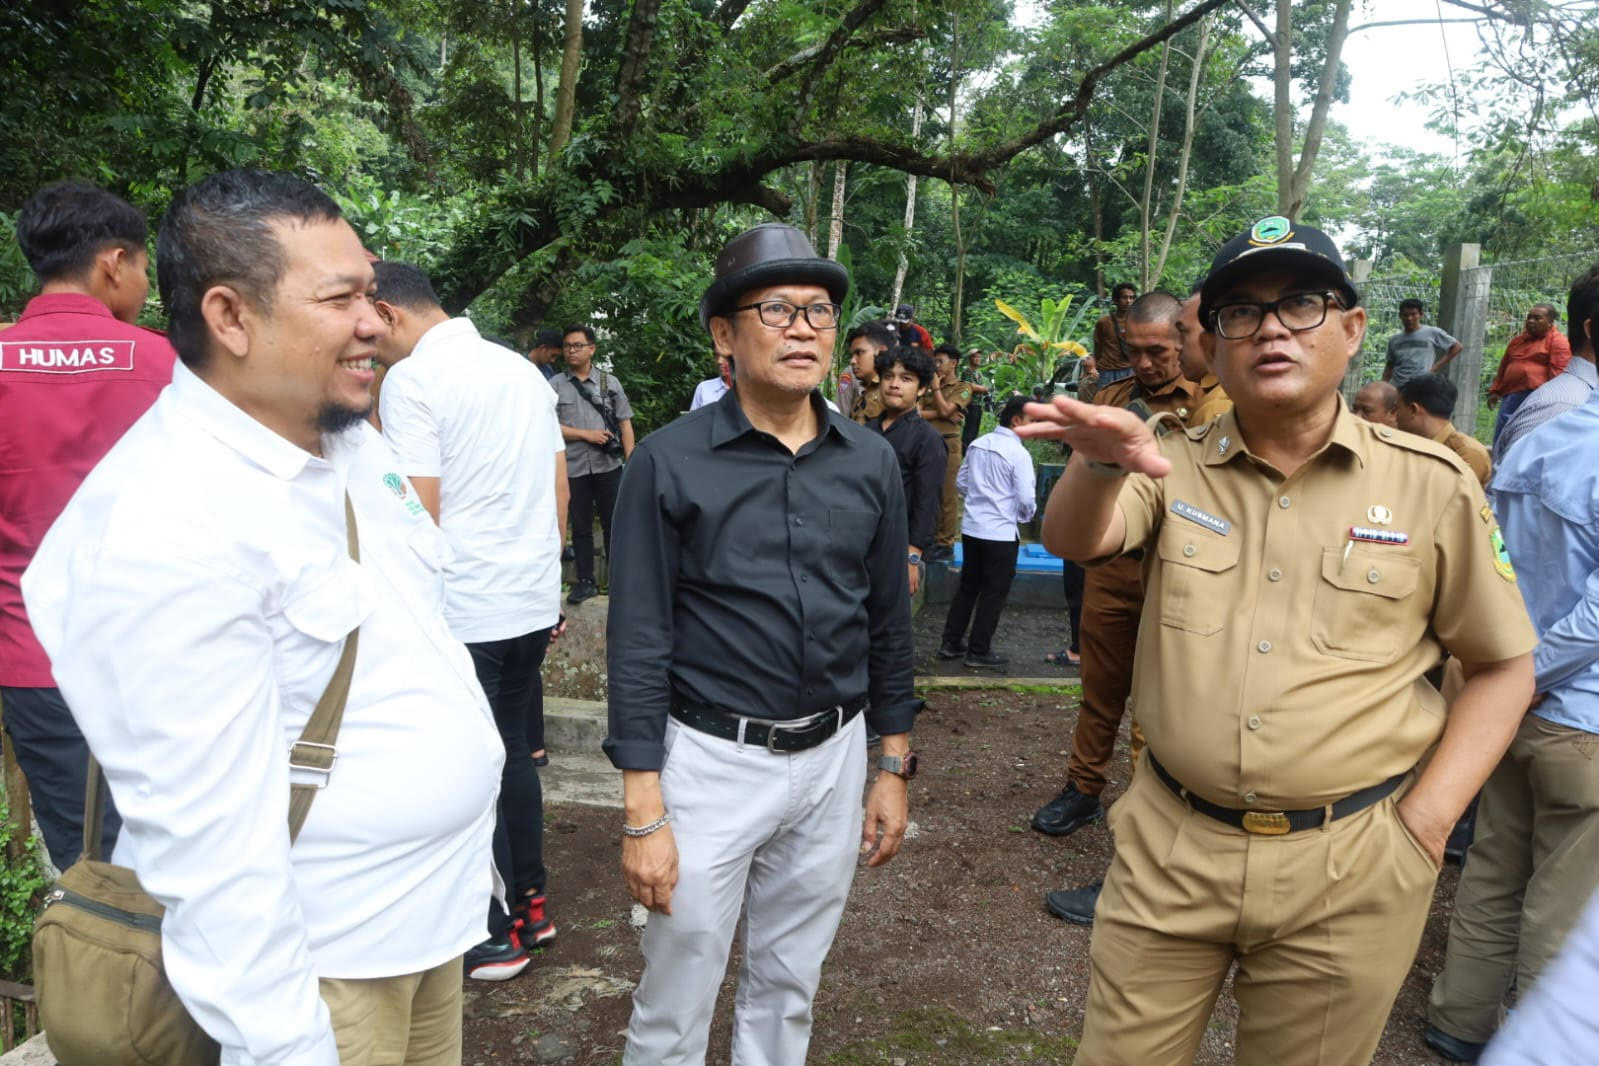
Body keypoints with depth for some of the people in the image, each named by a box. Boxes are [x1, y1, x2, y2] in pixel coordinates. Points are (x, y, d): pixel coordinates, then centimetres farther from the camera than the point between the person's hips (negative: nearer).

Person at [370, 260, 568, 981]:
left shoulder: (412, 380, -11)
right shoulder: (523, 369, 11)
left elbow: (419, 516, -16)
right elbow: (560, 492, 15)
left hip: (462, 613, -7)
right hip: (533, 601, 8)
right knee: (514, 757, 18)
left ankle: (497, 937, 17)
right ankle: (529, 906, 30)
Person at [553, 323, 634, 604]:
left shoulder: (610, 382, 6)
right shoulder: (555, 385, 2)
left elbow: (625, 424, 4)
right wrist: (587, 435, -10)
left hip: (609, 465, 1)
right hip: (573, 468, 0)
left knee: (613, 525, 7)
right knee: (581, 527, 7)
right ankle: (586, 581, 16)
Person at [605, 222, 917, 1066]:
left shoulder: (871, 462, 1)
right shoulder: (670, 461, -10)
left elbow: (888, 624, 8)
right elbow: (639, 641, -10)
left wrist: (894, 768, 9)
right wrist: (642, 811, -11)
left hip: (834, 758, 4)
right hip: (710, 760, -3)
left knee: (788, 990, 20)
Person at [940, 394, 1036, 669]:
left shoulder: (978, 444, 5)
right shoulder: (1018, 453, -15)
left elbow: (961, 482, 12)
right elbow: (1026, 499, -16)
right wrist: (1024, 517, 4)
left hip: (971, 527, 7)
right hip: (1001, 532, -6)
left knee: (967, 586, 17)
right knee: (994, 593, 5)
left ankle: (950, 642, 21)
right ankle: (979, 651, 11)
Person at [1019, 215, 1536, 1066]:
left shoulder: (1430, 484, -3)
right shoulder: (1176, 468, 0)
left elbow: (1502, 665, 4)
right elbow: (1073, 541, -17)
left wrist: (1425, 823, -6)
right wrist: (1102, 462, -39)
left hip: (1347, 869, 0)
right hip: (1170, 849, 1)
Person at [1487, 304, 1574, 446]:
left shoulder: (1557, 341, -1)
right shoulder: (1517, 340, 21)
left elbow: (1557, 372, -10)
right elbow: (1503, 367, 25)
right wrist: (1495, 390, 17)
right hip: (1510, 397, 7)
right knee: (1500, 439, 7)